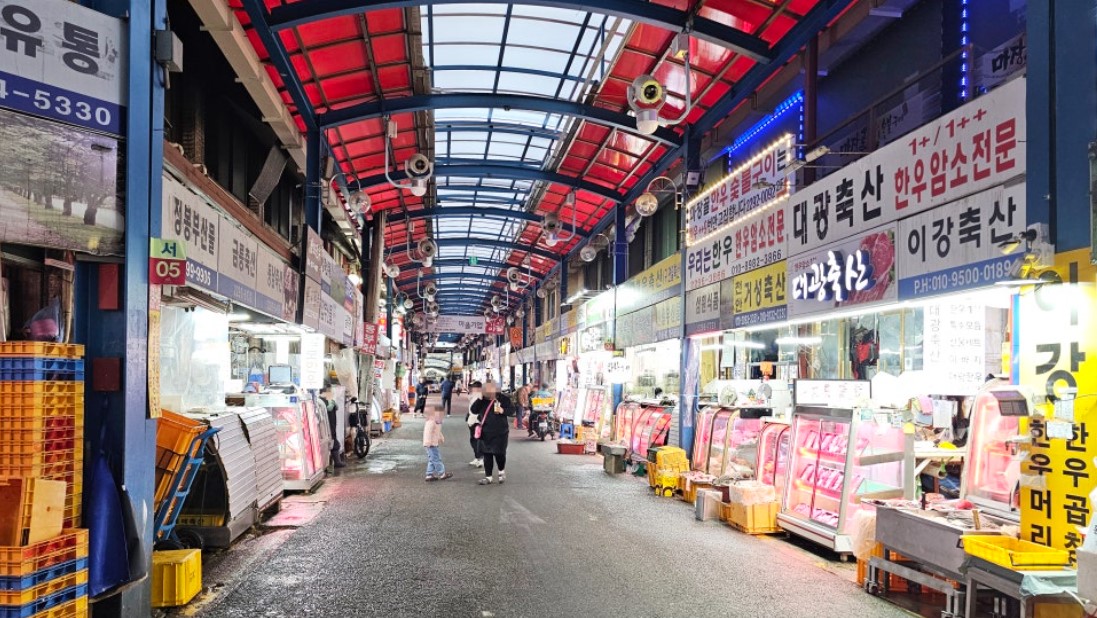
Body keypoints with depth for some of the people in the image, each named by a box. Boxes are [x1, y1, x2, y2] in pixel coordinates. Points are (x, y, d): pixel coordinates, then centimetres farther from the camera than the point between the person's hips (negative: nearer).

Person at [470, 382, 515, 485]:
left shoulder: (503, 399, -5)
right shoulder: (482, 400, 3)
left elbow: (512, 410, 0)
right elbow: (474, 410, -3)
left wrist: (502, 411, -19)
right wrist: (479, 400, -15)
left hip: (500, 432, -3)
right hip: (486, 433, 3)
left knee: (499, 453, -1)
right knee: (487, 454, 6)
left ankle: (502, 472, 27)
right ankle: (488, 477, 15)